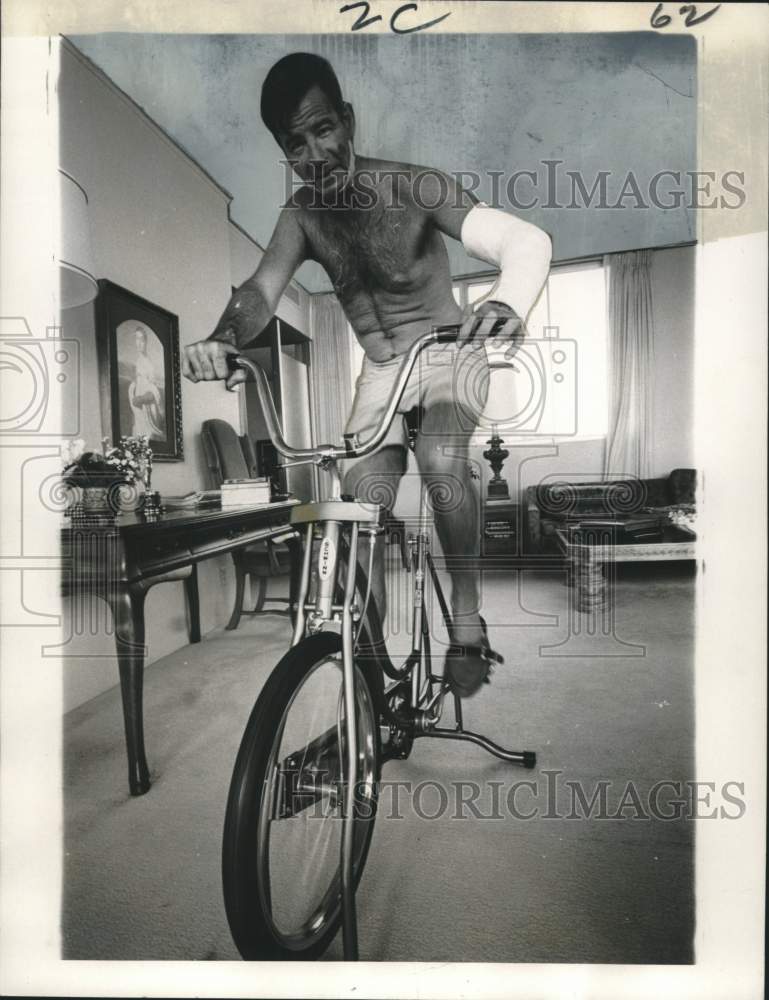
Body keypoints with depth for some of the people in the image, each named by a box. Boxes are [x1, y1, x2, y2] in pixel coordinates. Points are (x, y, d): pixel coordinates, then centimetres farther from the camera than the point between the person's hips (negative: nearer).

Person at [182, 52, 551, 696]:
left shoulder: (411, 187, -21)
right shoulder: (303, 215, -7)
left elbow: (527, 239, -32)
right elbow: (262, 288, -21)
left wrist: (508, 305, -55)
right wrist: (225, 338, -45)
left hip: (451, 354, -4)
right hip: (381, 371, 4)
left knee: (440, 458, -34)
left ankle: (467, 617, -14)